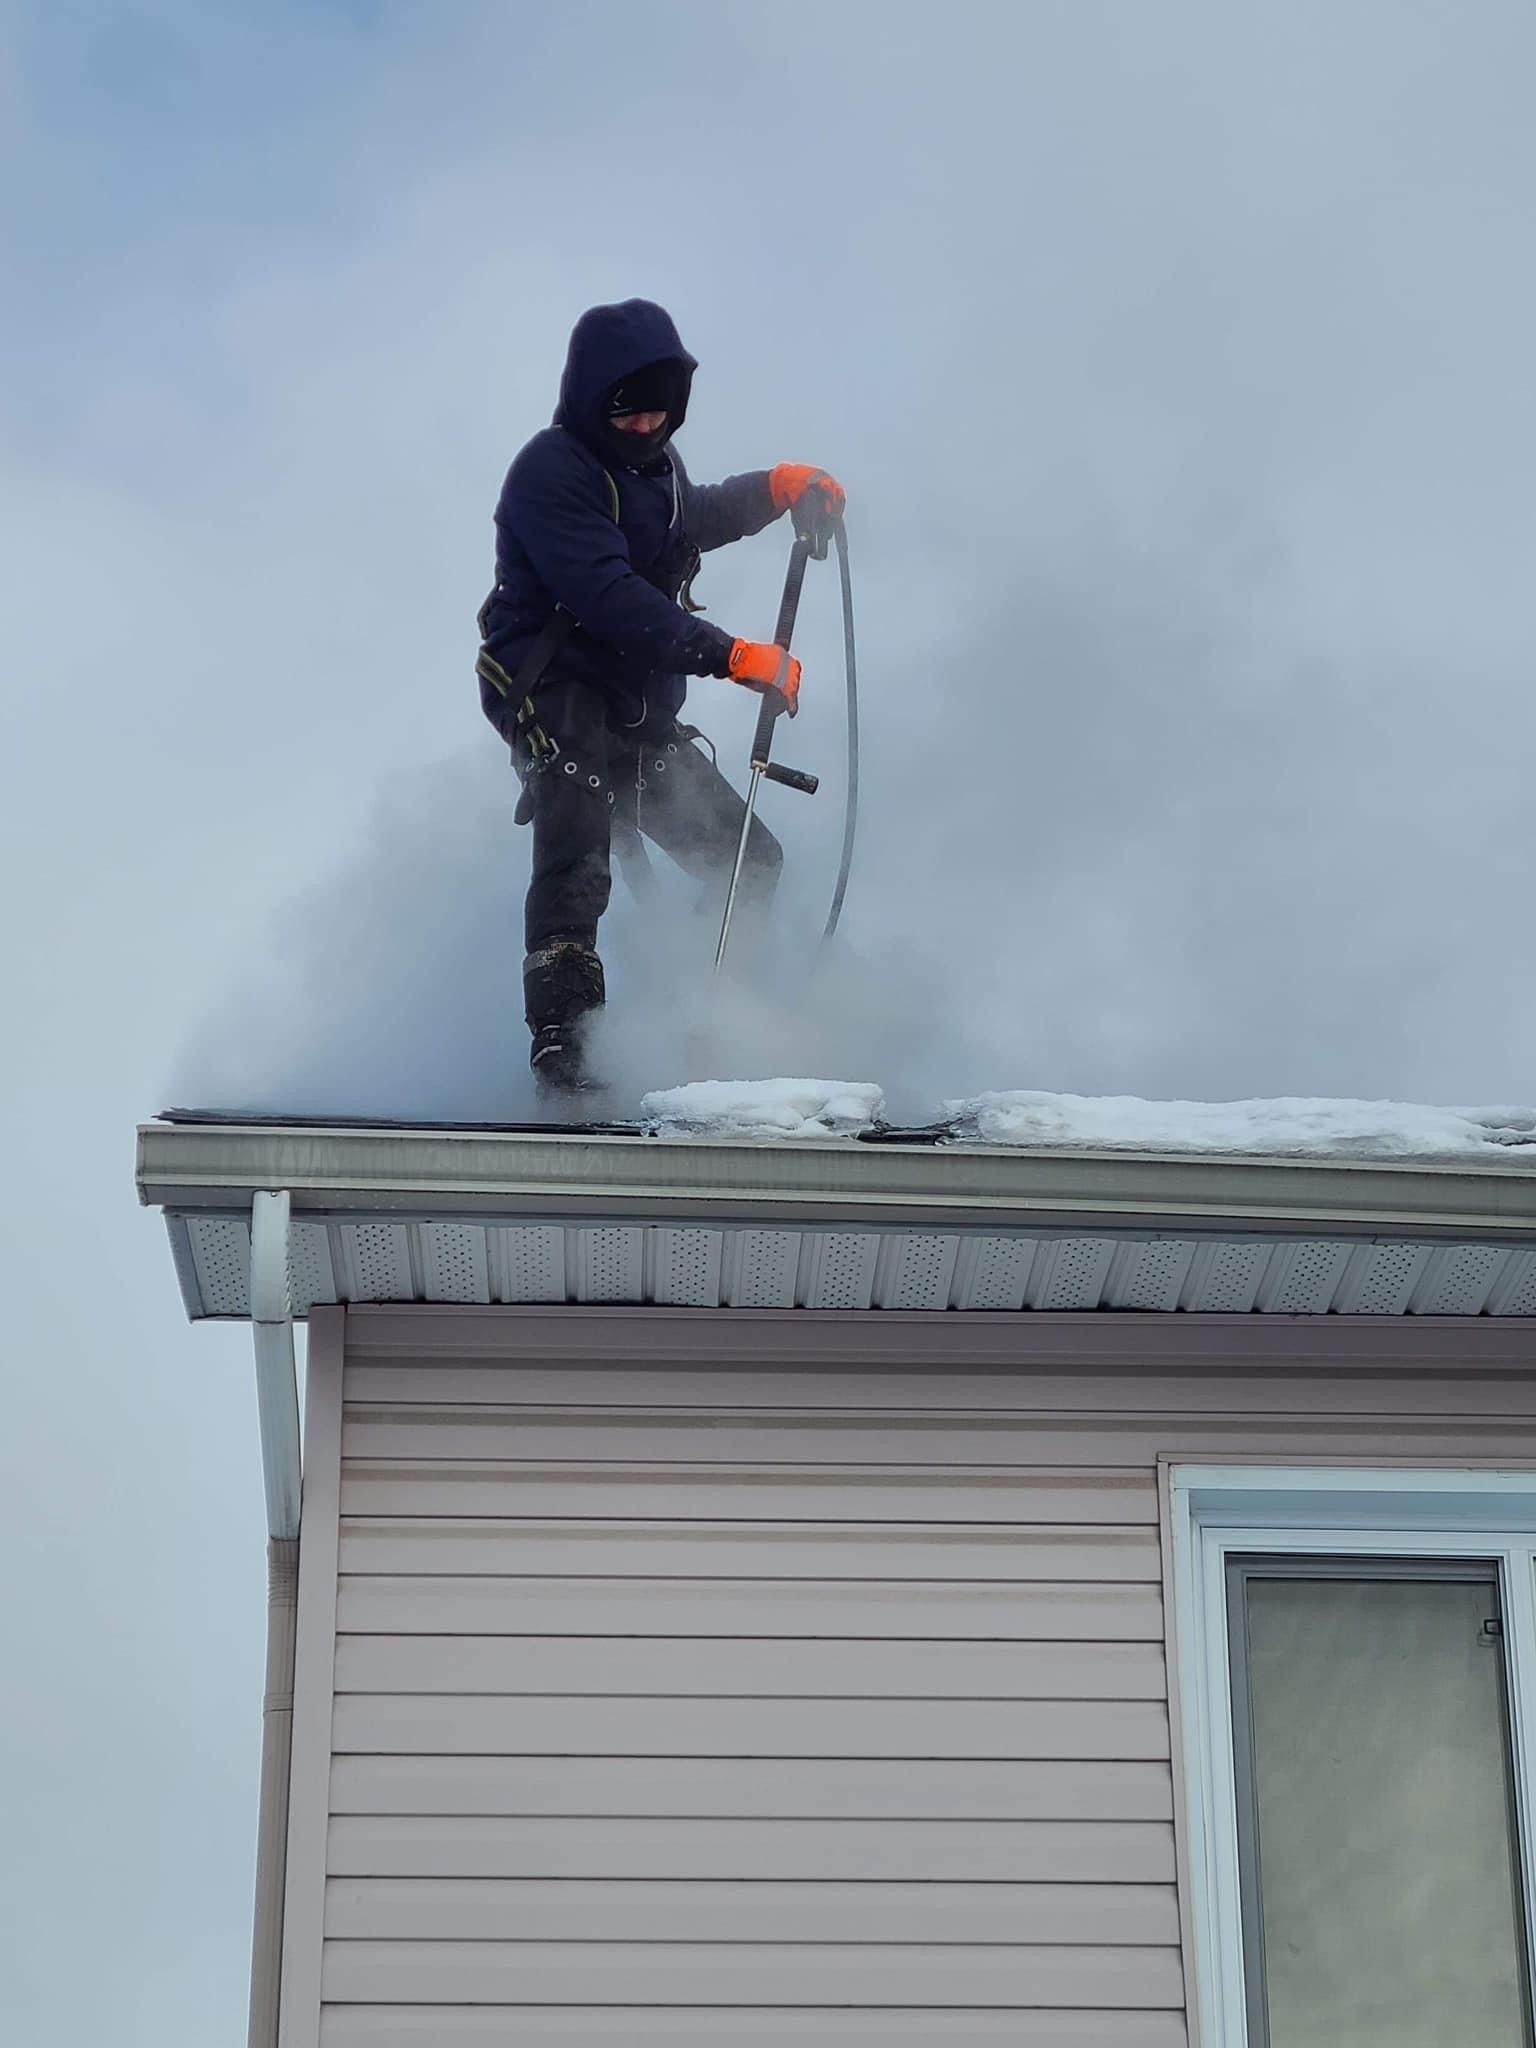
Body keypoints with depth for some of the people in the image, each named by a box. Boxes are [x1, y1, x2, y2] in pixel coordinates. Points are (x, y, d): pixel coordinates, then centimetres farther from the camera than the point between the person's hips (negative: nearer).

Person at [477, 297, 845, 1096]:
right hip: (553, 692, -8)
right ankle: (559, 1037, -35)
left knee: (750, 864, 8)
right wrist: (732, 655, -30)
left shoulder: (650, 460, 12)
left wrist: (777, 486, 21)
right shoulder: (552, 471, -15)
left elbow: (690, 519, 37)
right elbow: (609, 598, -27)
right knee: (579, 852, -31)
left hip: (640, 708, 9)